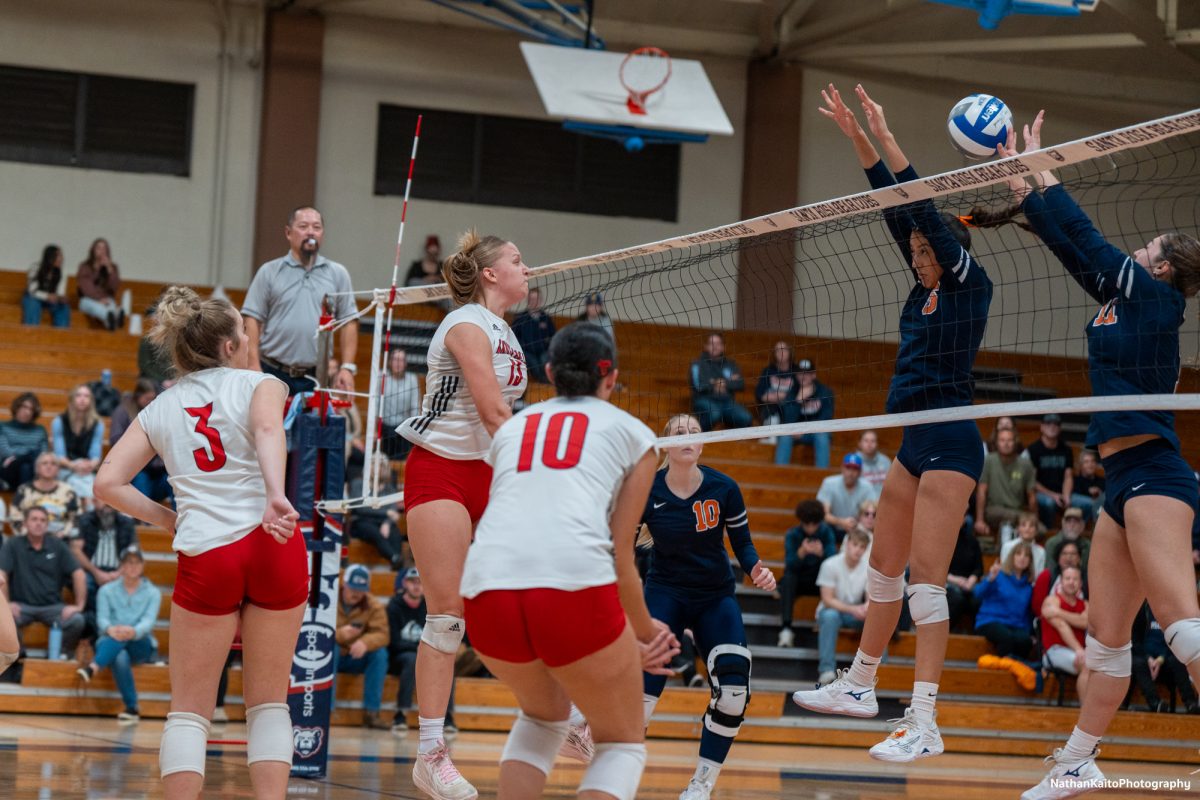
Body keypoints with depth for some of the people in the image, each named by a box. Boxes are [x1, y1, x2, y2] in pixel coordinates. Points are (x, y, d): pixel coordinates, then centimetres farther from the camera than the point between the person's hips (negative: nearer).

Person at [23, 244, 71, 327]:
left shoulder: (60, 272, -10)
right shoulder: (36, 268, -20)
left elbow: (60, 293, -9)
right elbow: (32, 291, -21)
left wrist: (61, 297, -34)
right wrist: (47, 296, -37)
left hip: (50, 299, 3)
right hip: (33, 297, -3)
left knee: (64, 307, -25)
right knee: (33, 304, -37)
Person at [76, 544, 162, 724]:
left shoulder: (153, 593, 7)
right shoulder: (107, 591, 10)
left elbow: (148, 621, -12)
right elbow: (102, 618, -7)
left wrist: (133, 631, -38)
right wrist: (110, 629, -34)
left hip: (142, 646, -1)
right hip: (110, 645, 1)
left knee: (124, 636, -36)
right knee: (120, 658, -37)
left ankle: (93, 667, -59)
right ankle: (131, 709, -45)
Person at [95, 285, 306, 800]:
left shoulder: (160, 409, 17)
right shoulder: (259, 384, 8)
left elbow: (108, 483, 7)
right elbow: (268, 428, -15)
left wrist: (166, 519, 16)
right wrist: (276, 496, -29)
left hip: (205, 556, 1)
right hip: (273, 544, -1)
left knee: (190, 709, 9)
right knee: (269, 703, 10)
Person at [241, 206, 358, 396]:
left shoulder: (338, 274, 10)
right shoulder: (269, 272, 5)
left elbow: (349, 323, 7)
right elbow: (252, 320, 1)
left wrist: (347, 367, -2)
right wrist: (254, 366, -8)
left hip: (316, 378, 1)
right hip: (273, 373, -1)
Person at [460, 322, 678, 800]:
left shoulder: (512, 427, 29)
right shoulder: (633, 434, 19)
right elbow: (621, 555, 14)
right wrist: (645, 631, 32)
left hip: (487, 588, 4)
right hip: (576, 585, -4)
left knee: (544, 714, 33)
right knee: (622, 743, 17)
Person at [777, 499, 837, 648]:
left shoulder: (826, 532, -3)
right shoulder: (792, 535, -6)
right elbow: (790, 565, -19)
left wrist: (821, 553, -37)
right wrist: (802, 552, -39)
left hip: (819, 581, 1)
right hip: (797, 580, -1)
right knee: (788, 577, -36)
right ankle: (786, 629, -46)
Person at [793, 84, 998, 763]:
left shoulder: (971, 283, -8)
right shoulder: (928, 288, 12)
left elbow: (924, 209, -15)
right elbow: (898, 212, 13)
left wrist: (886, 138, -13)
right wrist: (858, 139, 10)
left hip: (950, 441, -9)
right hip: (917, 442, 9)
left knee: (926, 579, -12)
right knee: (884, 568, 16)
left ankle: (924, 724, -14)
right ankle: (860, 686, 29)